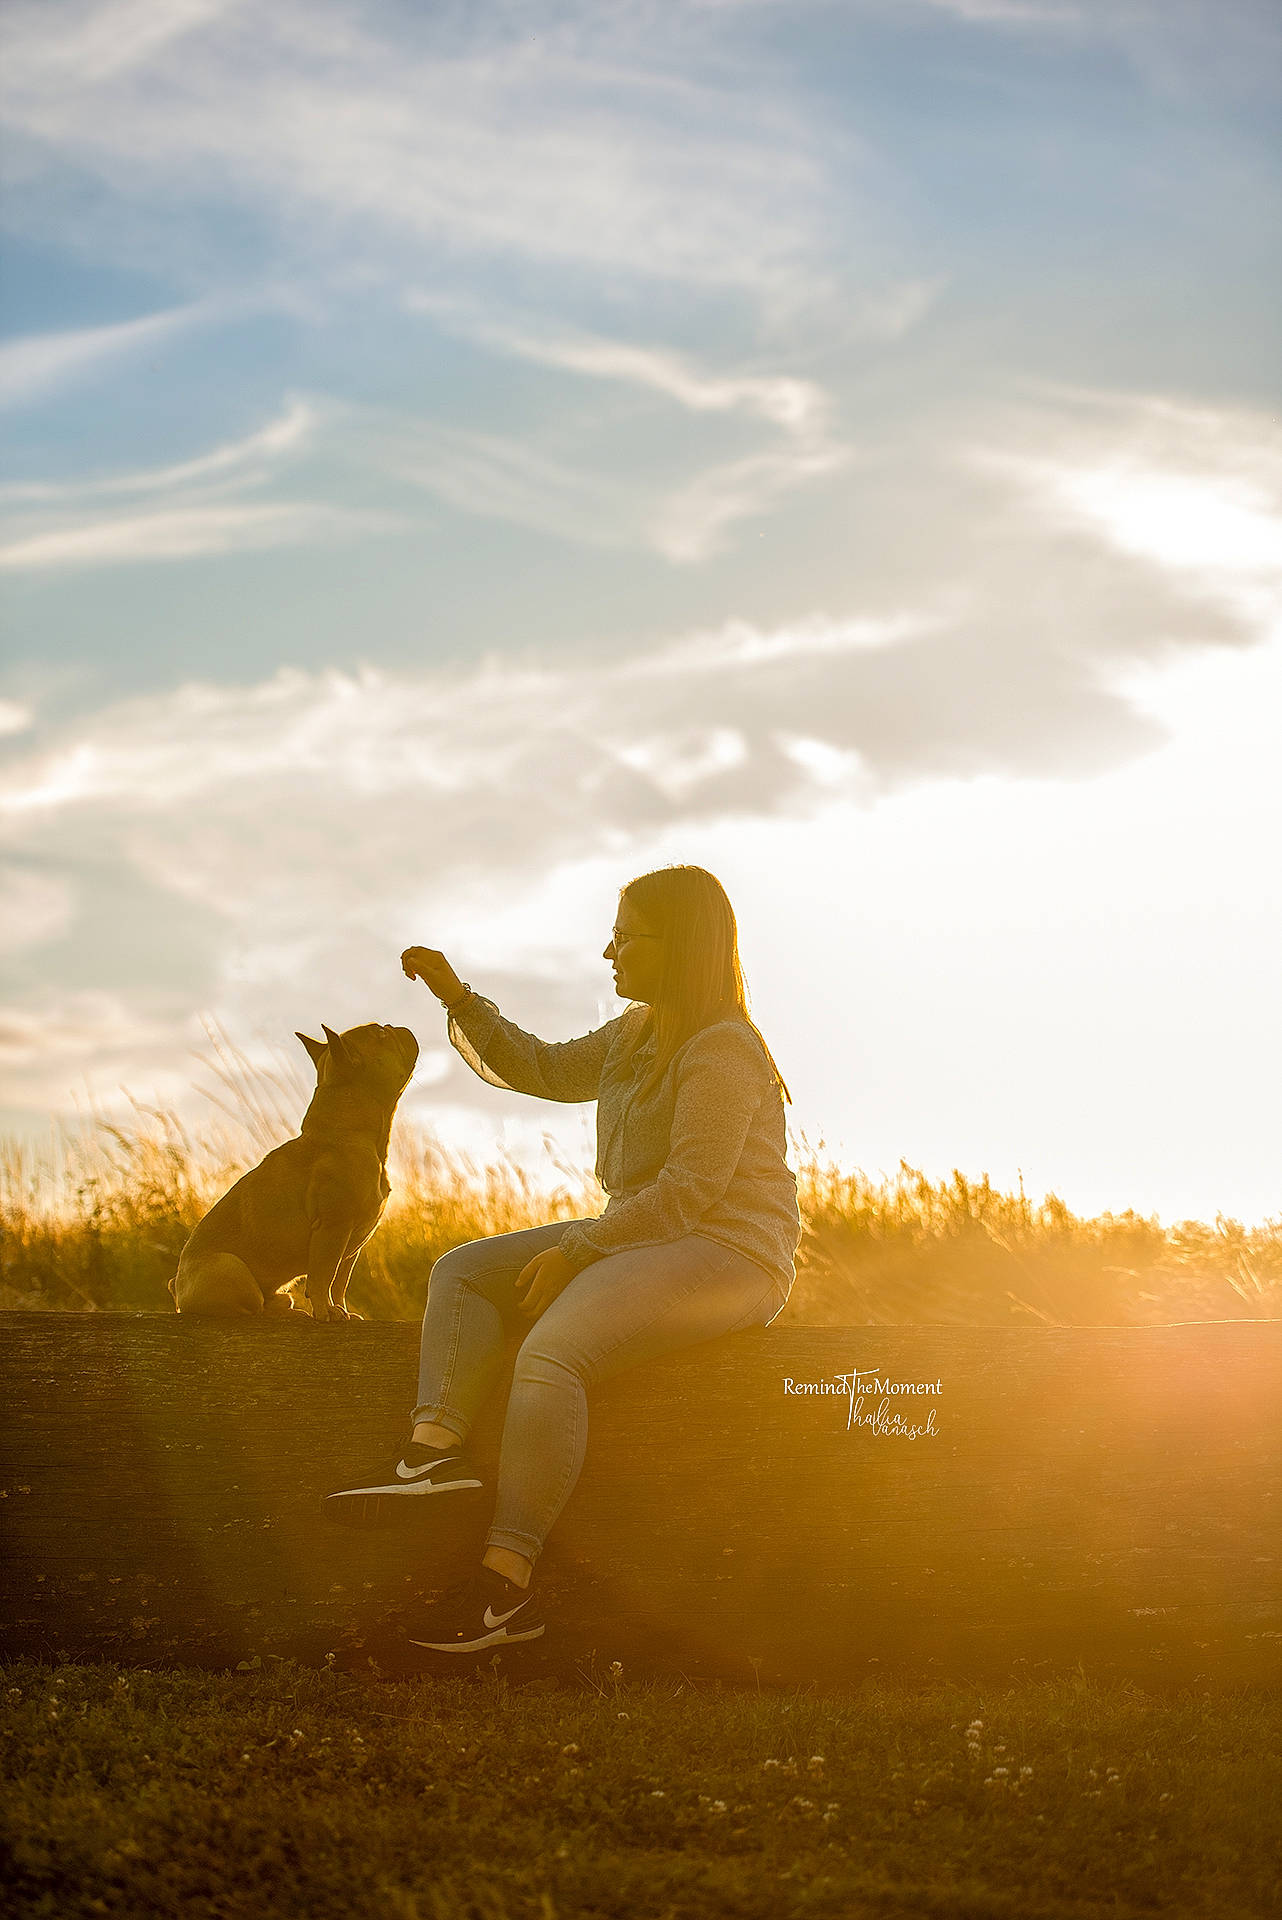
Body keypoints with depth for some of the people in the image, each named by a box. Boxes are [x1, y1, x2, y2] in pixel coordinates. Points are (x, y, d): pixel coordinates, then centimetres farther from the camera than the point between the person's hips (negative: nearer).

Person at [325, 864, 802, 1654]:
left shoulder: (723, 1049, -15)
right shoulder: (636, 1036, 16)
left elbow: (690, 1189, -21)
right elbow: (544, 1068, 28)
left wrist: (574, 1253, -19)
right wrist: (459, 997, 15)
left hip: (729, 1253, -11)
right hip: (642, 1235, 11)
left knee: (553, 1350, -31)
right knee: (463, 1273, 2)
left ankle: (507, 1582, -32)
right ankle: (437, 1451, -21)